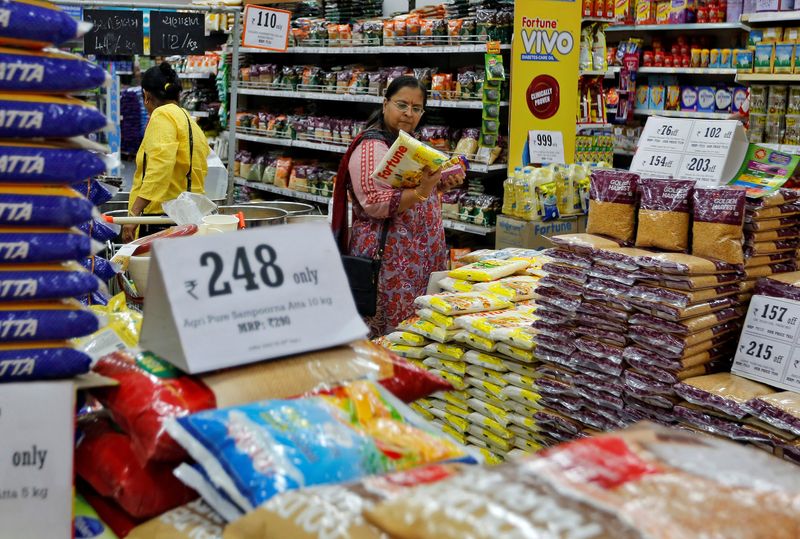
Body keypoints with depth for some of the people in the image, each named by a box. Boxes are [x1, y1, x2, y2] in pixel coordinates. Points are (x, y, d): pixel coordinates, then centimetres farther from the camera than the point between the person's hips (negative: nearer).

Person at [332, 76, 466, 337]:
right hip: (389, 256, -9)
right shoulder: (371, 147, -13)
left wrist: (442, 185, 10)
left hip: (419, 255, 9)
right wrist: (420, 191, -30)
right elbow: (374, 204, -23)